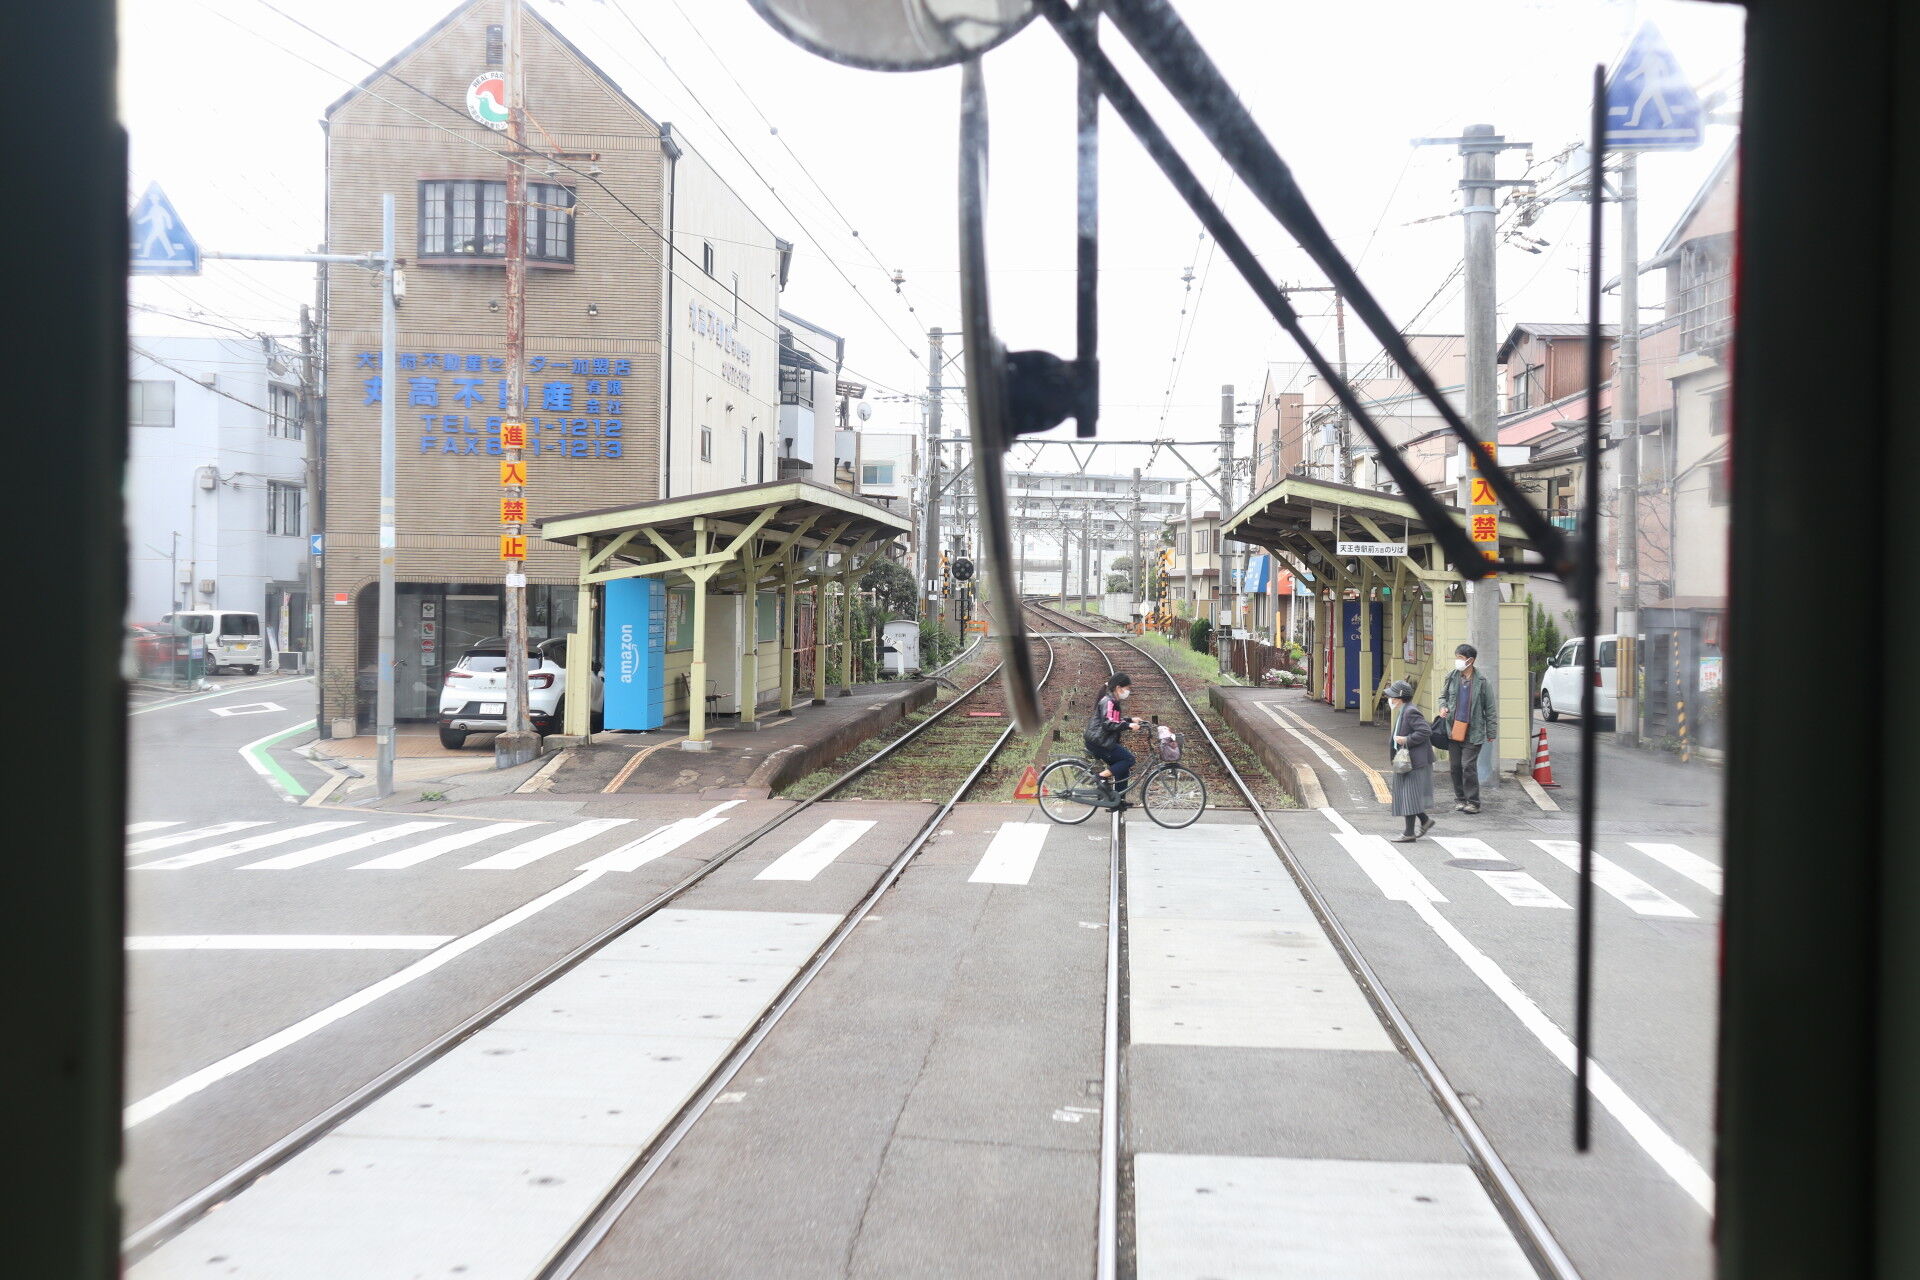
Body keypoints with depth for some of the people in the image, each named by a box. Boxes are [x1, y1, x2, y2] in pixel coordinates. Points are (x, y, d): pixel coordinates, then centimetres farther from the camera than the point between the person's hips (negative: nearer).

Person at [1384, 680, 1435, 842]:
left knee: (1408, 795, -5)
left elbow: (1425, 731, -25)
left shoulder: (1411, 712, -19)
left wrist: (1406, 740, -23)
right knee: (1404, 794, 16)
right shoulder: (1403, 711, 12)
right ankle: (1425, 820, 27)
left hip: (1413, 761, -10)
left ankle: (1409, 833, 1)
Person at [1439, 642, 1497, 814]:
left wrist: (1491, 733, -1)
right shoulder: (1451, 677, 6)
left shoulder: (1482, 682, -4)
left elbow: (1490, 709, 0)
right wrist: (1443, 707, -1)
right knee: (1455, 766, 7)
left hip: (1473, 732, -4)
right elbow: (1443, 696, 22)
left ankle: (1473, 802, 0)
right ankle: (1460, 799, 21)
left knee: (1468, 765, -10)